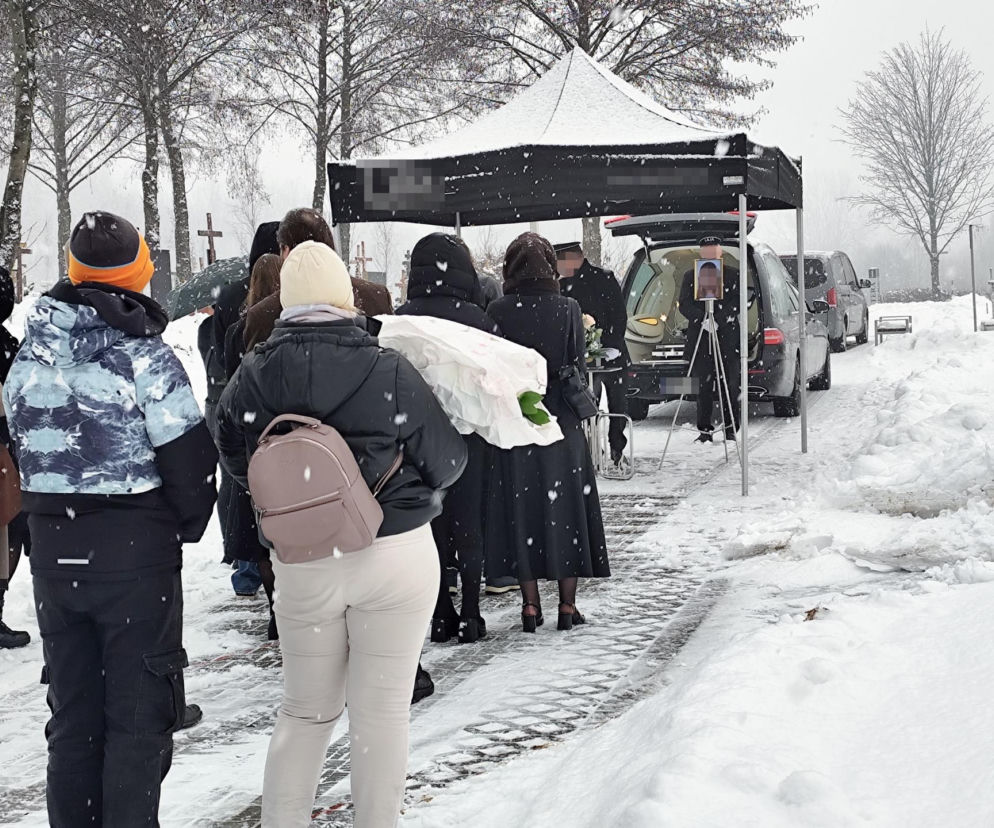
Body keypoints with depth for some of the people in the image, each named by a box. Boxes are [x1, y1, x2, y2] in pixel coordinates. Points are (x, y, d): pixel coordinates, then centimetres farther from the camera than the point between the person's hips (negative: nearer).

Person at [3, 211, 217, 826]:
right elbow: (188, 461, -13)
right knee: (140, 712, 4)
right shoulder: (146, 358, -13)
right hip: (138, 550, -5)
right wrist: (188, 526, 5)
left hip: (52, 550, 5)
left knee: (73, 712, 15)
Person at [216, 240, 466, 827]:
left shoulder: (252, 377, -4)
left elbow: (238, 466, 7)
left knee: (306, 709, 17)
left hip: (301, 562, 3)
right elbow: (448, 463, -5)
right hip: (397, 554, -2)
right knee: (383, 711, 8)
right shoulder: (390, 372, -11)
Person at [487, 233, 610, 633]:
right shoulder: (568, 309, -6)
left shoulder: (498, 311, -7)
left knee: (522, 508, 8)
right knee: (565, 503, 9)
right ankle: (567, 604, 10)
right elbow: (577, 365, -2)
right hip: (561, 421, 0)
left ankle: (531, 605, 9)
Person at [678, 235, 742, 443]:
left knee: (730, 386, 0)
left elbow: (737, 303, -3)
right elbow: (684, 305, 2)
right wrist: (702, 319, -16)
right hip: (700, 339, 1)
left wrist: (718, 320, -17)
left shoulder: (733, 275, 6)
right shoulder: (690, 276, 10)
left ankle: (731, 430, 8)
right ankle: (705, 431, 4)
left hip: (728, 337, -1)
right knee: (704, 386, 1)